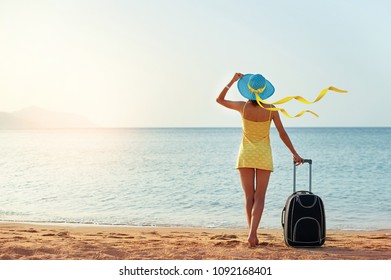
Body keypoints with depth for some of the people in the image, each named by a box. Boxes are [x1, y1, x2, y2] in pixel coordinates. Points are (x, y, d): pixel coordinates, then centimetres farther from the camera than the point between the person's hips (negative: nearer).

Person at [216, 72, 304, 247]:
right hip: (263, 155, -1)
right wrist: (295, 154, 4)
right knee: (259, 198, 0)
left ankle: (253, 235, 10)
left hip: (246, 155, 1)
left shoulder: (243, 107, -11)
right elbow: (282, 133, -6)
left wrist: (232, 81, 5)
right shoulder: (271, 109, -11)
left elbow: (219, 100, 5)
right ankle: (252, 233, -17)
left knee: (249, 197, 8)